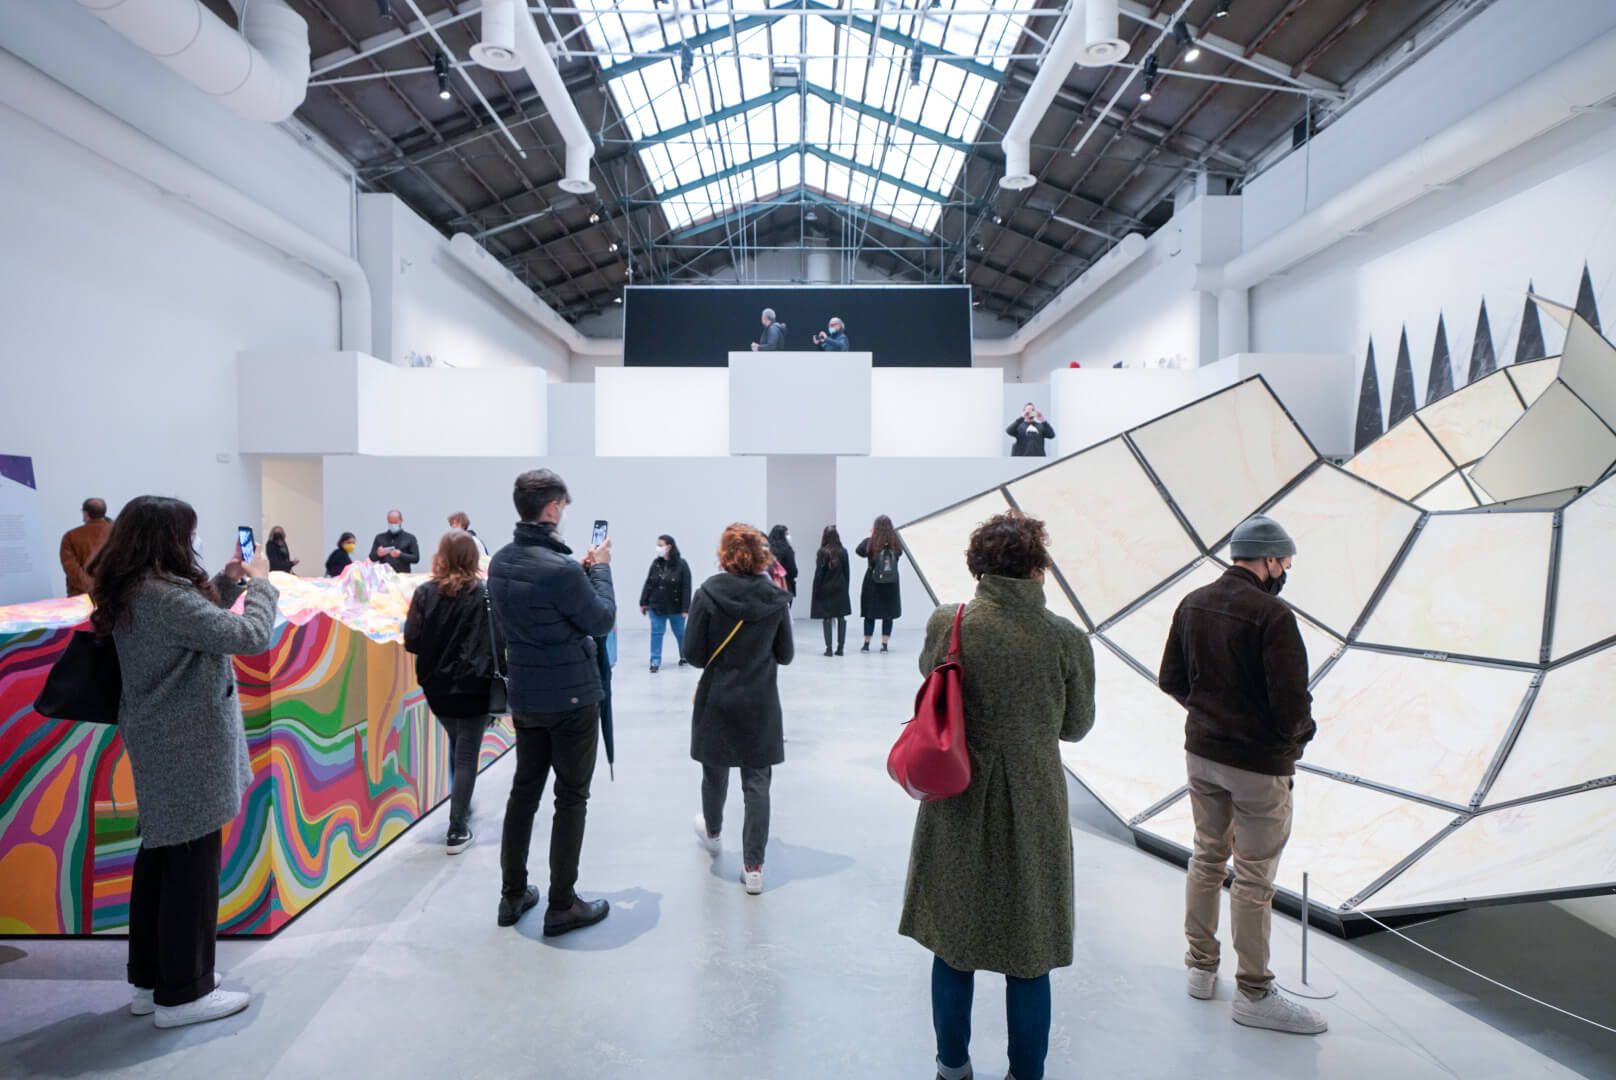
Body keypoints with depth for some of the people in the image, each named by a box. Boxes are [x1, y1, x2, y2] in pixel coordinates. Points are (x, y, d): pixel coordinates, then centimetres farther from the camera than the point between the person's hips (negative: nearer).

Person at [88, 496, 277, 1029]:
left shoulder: (130, 592, 6)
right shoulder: (165, 595, -24)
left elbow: (197, 623, 17)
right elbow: (250, 636, -27)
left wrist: (228, 583, 5)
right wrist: (260, 583, -12)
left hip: (159, 744, 10)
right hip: (189, 748, -10)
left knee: (159, 856, 18)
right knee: (192, 864, 2)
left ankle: (150, 979, 31)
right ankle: (182, 994, 15)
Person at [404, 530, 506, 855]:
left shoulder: (425, 593, -5)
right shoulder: (483, 595, -10)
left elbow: (411, 642, -5)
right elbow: (498, 644, -11)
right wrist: (497, 680, 1)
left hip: (437, 687, 3)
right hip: (473, 686, -3)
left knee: (457, 747, 26)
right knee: (467, 757, 5)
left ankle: (462, 807, 38)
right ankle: (457, 830, 7)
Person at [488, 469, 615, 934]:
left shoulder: (500, 562, 0)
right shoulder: (561, 568, -26)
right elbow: (602, 621, -13)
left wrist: (581, 569, 8)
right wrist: (599, 567, -1)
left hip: (524, 695, 7)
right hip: (571, 697, -7)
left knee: (524, 790, 17)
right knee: (571, 798, 5)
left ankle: (513, 895, 27)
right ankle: (562, 906, 15)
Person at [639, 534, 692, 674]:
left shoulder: (681, 564, -13)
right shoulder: (656, 563, -2)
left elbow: (686, 588, -13)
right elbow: (648, 584, 4)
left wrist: (685, 608, -15)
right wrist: (643, 603, 3)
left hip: (675, 608, -3)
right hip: (656, 606, 3)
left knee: (680, 633, 13)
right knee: (656, 633, 4)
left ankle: (685, 656, 34)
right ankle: (655, 661, 11)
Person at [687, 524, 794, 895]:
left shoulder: (708, 593, -12)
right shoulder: (774, 598, -7)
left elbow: (694, 653, -10)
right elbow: (785, 654, 1)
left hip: (717, 700, 0)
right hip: (760, 703, 0)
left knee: (715, 770, 21)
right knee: (757, 784, 6)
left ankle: (712, 833, 46)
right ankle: (753, 868, 7)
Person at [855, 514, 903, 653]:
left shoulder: (870, 542, -11)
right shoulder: (895, 543, -5)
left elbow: (858, 551, 2)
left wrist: (870, 536, 8)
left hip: (873, 582, -1)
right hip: (891, 583, 1)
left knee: (870, 614, 7)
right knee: (888, 614, 8)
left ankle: (866, 644, 10)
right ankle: (885, 644, 8)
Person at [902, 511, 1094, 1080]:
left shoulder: (946, 624, -12)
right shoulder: (1066, 639, -13)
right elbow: (1077, 726, 0)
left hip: (957, 805, 2)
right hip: (1033, 809, -1)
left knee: (953, 941, 19)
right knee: (1029, 955, 16)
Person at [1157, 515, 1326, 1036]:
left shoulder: (1193, 603, 1)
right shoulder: (1273, 614, -21)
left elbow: (1171, 679, 6)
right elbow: (1291, 703, -22)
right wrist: (1300, 732, -2)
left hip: (1201, 750, 7)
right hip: (1259, 763, -6)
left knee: (1207, 858, 20)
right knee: (1254, 879, 6)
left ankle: (1201, 967, 33)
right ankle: (1254, 995, 20)